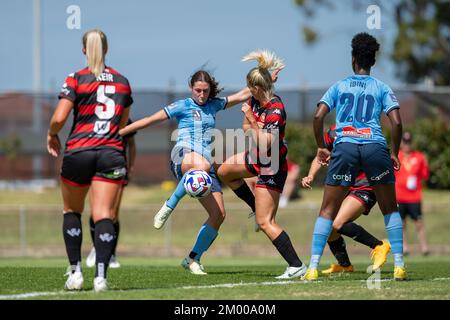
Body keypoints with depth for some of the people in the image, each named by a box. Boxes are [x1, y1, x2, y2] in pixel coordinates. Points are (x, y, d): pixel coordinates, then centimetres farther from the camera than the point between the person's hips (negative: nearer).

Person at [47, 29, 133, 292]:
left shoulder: (76, 80, -2)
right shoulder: (122, 82, 11)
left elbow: (59, 118, -10)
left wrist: (52, 135, 10)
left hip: (79, 152, -2)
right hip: (112, 152, 2)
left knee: (72, 211, 16)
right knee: (104, 214, -5)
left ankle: (76, 272, 8)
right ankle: (101, 275, -20)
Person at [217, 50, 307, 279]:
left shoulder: (276, 110, -29)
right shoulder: (255, 101, -4)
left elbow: (264, 143, -32)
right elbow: (247, 129, 11)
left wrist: (252, 119, -29)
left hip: (271, 168, -10)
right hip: (257, 158, 10)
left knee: (265, 222, -10)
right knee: (224, 172, 30)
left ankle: (296, 266, -9)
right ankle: (259, 209, 34)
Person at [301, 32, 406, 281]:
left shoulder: (339, 86, 15)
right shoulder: (382, 88, 12)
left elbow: (318, 116, 3)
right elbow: (396, 122, 0)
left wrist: (321, 147, 14)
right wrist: (394, 154, 10)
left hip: (344, 148, 0)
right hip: (375, 147, 0)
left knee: (328, 211, 5)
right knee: (390, 209, 14)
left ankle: (313, 267, -5)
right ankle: (399, 265, 7)